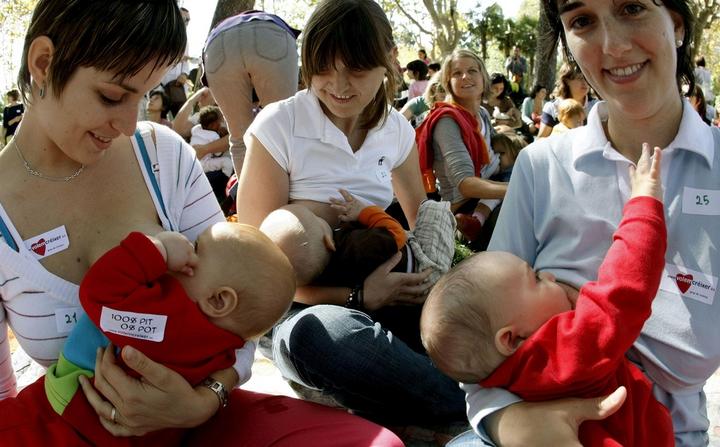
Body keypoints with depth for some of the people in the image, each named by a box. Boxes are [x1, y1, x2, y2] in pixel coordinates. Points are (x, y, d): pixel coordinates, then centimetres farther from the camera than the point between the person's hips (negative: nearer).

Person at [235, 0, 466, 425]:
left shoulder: (397, 129, 5)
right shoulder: (279, 126, -10)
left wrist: (427, 270, -7)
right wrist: (358, 296, -23)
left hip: (380, 293, 4)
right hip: (304, 305, -3)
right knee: (322, 333, -40)